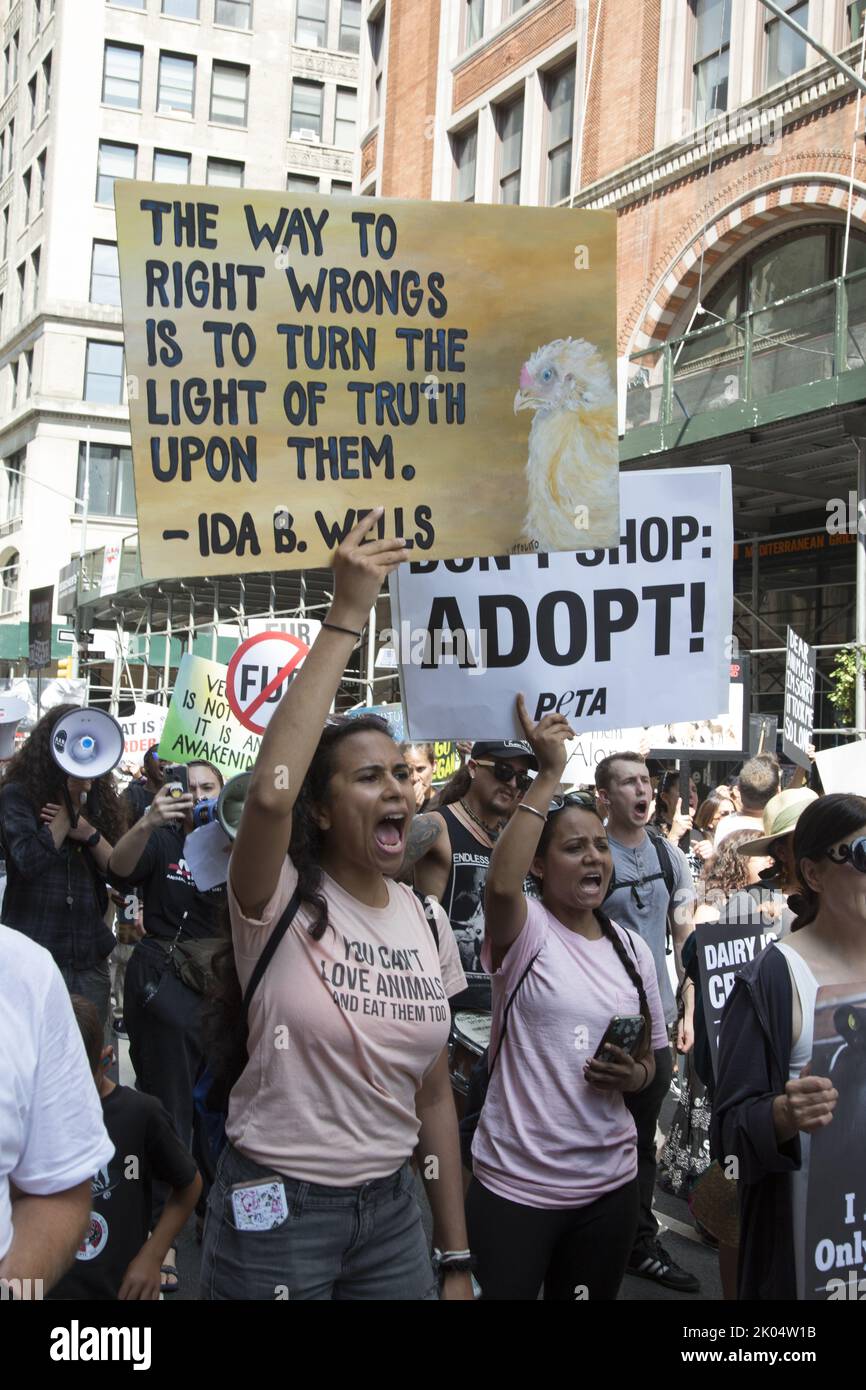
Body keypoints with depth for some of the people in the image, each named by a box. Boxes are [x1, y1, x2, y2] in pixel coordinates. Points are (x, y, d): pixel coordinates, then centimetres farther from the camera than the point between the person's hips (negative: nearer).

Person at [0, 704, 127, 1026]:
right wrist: (71, 802, -15)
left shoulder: (96, 797, 13)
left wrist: (91, 833, -11)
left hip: (90, 957, 5)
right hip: (34, 955, -5)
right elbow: (29, 861, -19)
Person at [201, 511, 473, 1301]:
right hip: (275, 1209, -4)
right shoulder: (280, 903, -13)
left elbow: (434, 1096, 9)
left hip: (392, 1206, 5)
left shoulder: (429, 923, 3)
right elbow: (269, 793, -35)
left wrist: (456, 1259, 8)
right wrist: (346, 618, -31)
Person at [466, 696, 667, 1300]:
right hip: (516, 1185, -5)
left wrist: (634, 1075, -8)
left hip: (610, 1183, 5)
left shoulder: (631, 947, 6)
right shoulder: (525, 931, -10)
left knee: (588, 1294, 19)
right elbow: (501, 884, -35)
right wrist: (550, 775, -32)